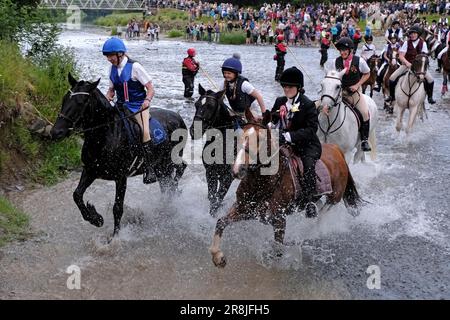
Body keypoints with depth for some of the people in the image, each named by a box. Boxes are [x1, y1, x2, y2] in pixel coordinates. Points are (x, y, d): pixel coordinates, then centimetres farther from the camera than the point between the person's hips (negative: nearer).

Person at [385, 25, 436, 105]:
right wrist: (407, 63, -26)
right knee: (392, 78, -17)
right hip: (407, 64, 0)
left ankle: (430, 97, 4)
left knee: (430, 80, -20)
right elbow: (401, 56, -8)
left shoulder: (423, 43, -1)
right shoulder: (406, 43, -2)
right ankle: (392, 96, 4)